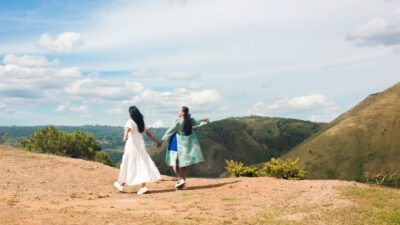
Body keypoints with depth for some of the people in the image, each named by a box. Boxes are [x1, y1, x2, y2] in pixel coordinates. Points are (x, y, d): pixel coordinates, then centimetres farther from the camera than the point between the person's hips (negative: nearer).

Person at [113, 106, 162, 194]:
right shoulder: (142, 122, 10)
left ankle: (122, 184, 22)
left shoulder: (130, 122, -10)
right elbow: (148, 133, 15)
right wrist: (157, 141, 25)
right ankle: (143, 186, -8)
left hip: (132, 144, -5)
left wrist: (125, 137, -51)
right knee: (142, 165, 3)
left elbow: (127, 129, -31)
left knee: (128, 164, 8)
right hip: (141, 144, 5)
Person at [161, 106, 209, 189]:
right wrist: (201, 120, 44)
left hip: (178, 143, -6)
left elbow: (169, 131, -15)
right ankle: (183, 180, 14)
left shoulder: (177, 122, -20)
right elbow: (195, 122, 22)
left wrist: (162, 140, -7)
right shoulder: (190, 120, -1)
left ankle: (180, 179, -11)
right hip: (187, 142, 6)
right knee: (184, 162, 14)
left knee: (173, 162, 2)